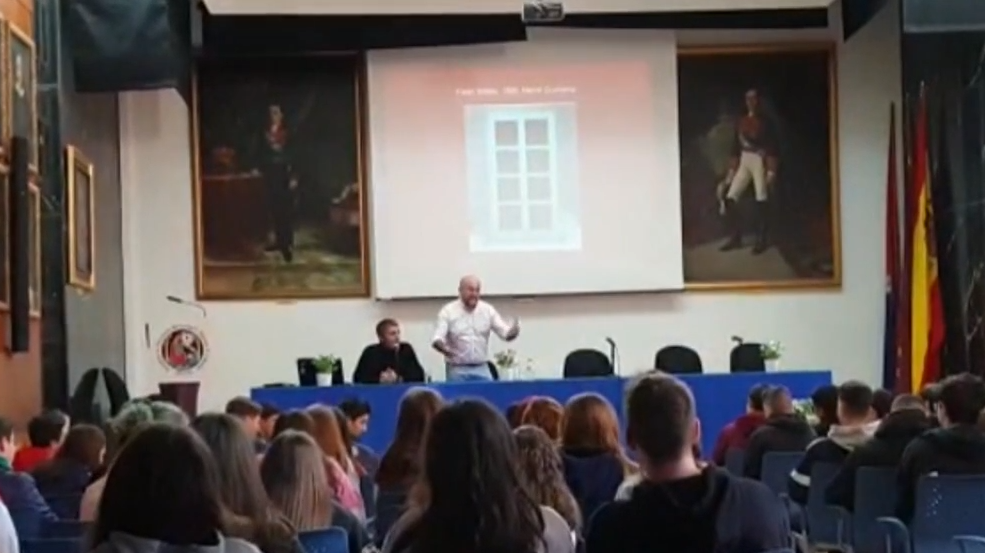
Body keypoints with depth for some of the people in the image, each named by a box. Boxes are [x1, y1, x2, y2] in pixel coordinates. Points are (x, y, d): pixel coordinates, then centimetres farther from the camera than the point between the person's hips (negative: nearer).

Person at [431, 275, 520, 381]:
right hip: (457, 369, -3)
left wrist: (513, 331, -23)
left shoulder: (488, 310, 5)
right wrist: (442, 347, -34)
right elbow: (437, 338, -11)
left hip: (482, 369, 3)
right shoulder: (448, 311, -3)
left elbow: (505, 333, 2)